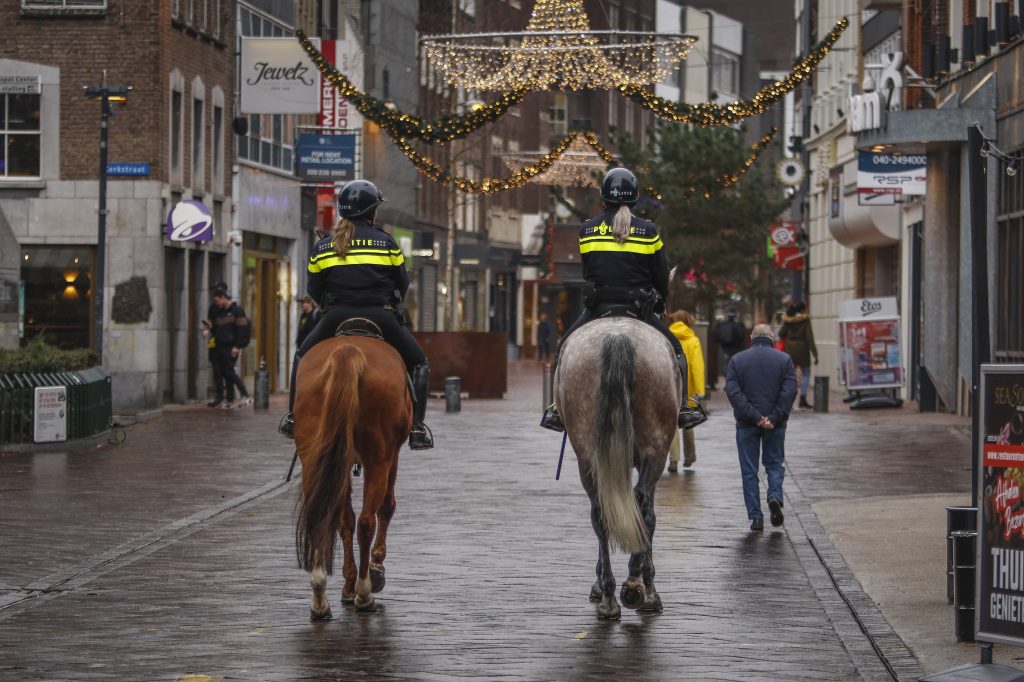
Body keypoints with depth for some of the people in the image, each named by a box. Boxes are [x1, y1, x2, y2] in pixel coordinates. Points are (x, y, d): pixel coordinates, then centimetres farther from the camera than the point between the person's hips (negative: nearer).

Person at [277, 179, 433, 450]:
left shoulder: (322, 247, 7)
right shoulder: (386, 241, 1)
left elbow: (314, 289, 9)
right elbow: (403, 282, 6)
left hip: (336, 316, 2)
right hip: (381, 316, -2)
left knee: (302, 357, 26)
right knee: (417, 362, 15)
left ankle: (294, 417, 20)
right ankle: (417, 427, 2)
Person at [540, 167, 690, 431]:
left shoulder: (587, 229, 2)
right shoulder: (648, 231, -2)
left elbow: (586, 271, 11)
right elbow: (661, 275, 3)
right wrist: (659, 302, 20)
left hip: (597, 308, 1)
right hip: (640, 308, -1)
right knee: (674, 349, 15)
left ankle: (559, 407, 8)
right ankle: (679, 406, -1)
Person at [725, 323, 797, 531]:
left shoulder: (737, 360, 2)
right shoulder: (784, 360, 1)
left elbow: (732, 391, -9)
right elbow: (789, 391, -9)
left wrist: (753, 416, -13)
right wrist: (774, 418, -11)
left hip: (747, 424, 0)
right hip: (775, 425, 0)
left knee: (749, 470, 6)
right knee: (774, 463, 16)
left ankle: (755, 516, 1)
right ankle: (775, 496, -9)